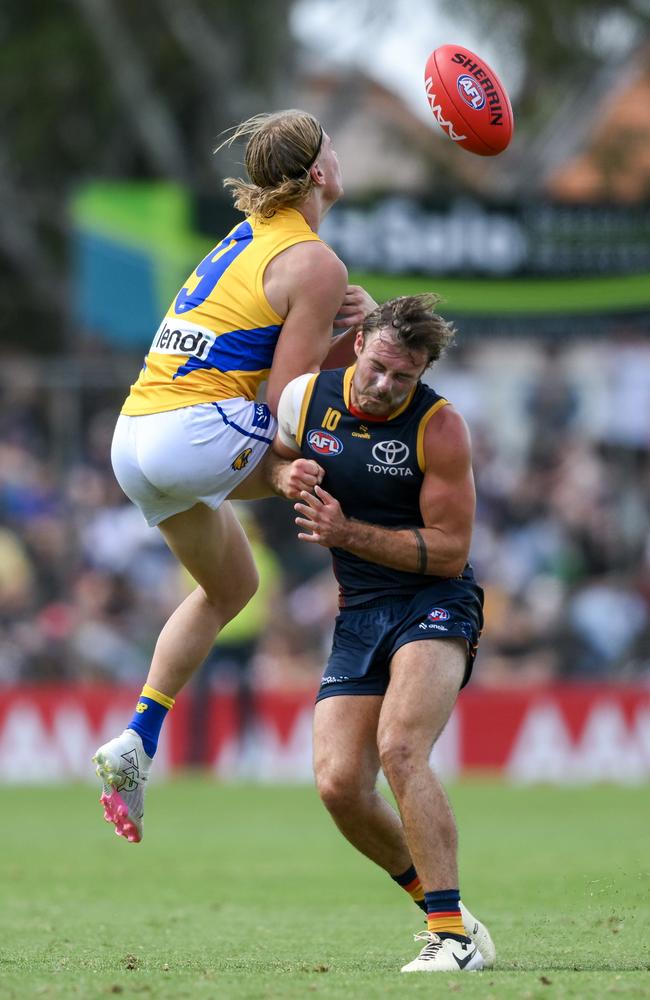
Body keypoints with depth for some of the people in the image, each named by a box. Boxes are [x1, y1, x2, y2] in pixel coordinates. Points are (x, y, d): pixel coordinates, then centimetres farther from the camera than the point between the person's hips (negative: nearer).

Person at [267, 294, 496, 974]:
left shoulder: (439, 426, -13)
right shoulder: (305, 397, 0)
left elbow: (450, 553, -12)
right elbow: (273, 462, 21)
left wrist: (348, 533, -20)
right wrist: (289, 474, -3)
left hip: (435, 605, -5)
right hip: (358, 615, 5)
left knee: (398, 748, -28)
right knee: (339, 784, -9)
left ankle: (453, 937, -25)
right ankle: (443, 909, 10)